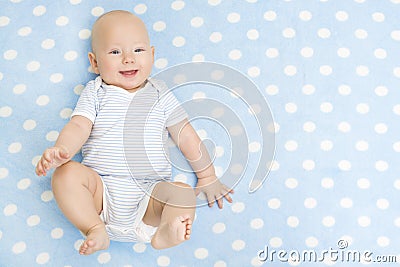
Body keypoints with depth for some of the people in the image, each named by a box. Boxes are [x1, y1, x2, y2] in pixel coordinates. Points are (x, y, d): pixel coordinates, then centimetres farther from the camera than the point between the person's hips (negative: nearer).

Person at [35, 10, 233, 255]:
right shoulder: (96, 92, 12)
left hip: (150, 193, 1)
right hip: (102, 187, 0)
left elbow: (186, 135, 15)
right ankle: (96, 230, -26)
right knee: (66, 174, -25)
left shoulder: (160, 94, 15)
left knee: (184, 193, -24)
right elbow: (79, 127, -2)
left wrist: (207, 177, 16)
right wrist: (61, 150, -26)